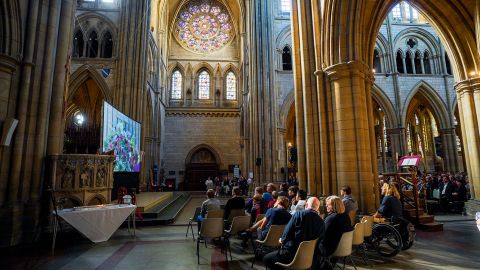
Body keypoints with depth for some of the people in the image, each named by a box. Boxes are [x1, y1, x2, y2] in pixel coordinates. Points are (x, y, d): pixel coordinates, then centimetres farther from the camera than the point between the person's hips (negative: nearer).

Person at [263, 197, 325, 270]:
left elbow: (287, 233, -10)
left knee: (266, 258, 10)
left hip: (292, 253, -6)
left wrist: (282, 240, 12)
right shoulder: (321, 222, -3)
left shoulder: (299, 214, -13)